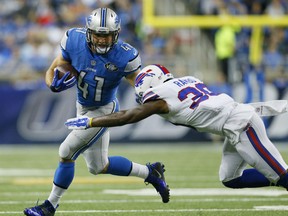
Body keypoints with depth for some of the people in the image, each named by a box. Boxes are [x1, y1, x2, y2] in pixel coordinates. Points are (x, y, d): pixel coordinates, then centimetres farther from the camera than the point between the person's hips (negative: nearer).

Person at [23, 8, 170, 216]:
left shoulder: (124, 56, -27)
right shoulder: (74, 41, -19)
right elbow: (52, 71, -9)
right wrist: (55, 84, -30)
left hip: (104, 110, -6)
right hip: (83, 107, 6)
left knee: (66, 153, -12)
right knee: (98, 167, 16)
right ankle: (150, 173, 33)